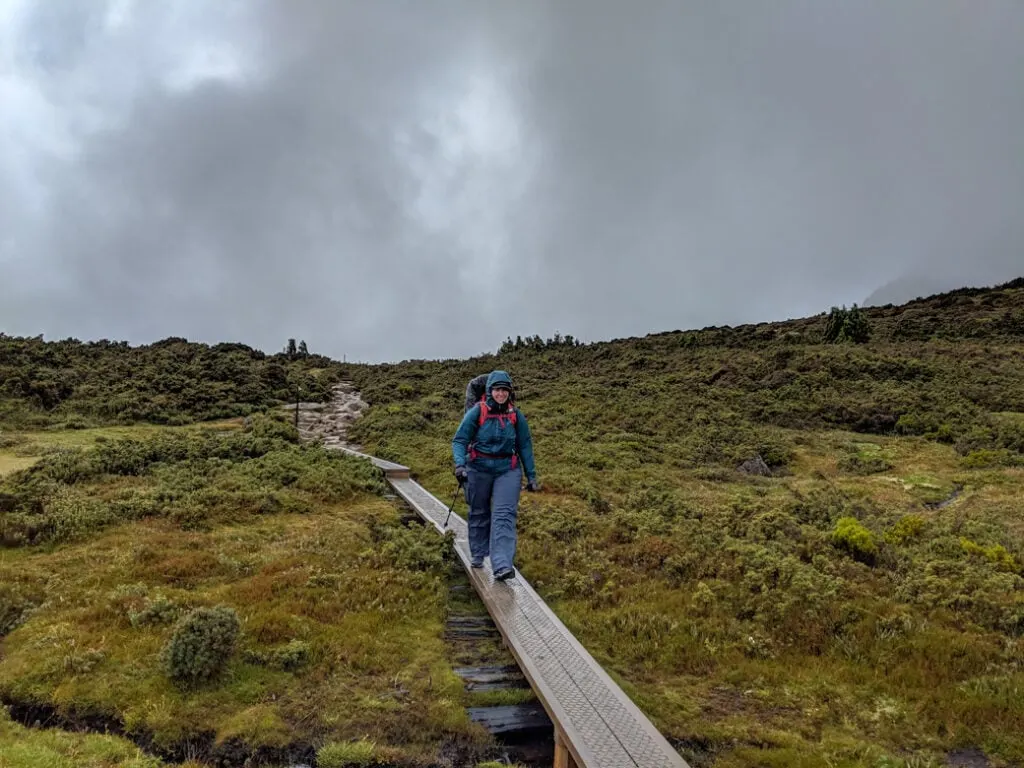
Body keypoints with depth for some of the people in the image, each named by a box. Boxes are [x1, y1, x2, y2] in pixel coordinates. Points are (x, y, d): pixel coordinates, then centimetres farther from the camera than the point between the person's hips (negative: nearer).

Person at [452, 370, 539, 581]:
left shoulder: (516, 416, -2)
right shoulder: (477, 412, -9)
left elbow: (525, 446, 6)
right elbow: (459, 440, -7)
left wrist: (531, 476, 7)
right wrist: (460, 464, -23)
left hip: (508, 470, 0)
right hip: (479, 469, 0)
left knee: (504, 515, -12)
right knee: (479, 513, 15)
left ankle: (502, 566, -18)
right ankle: (477, 554, 37)